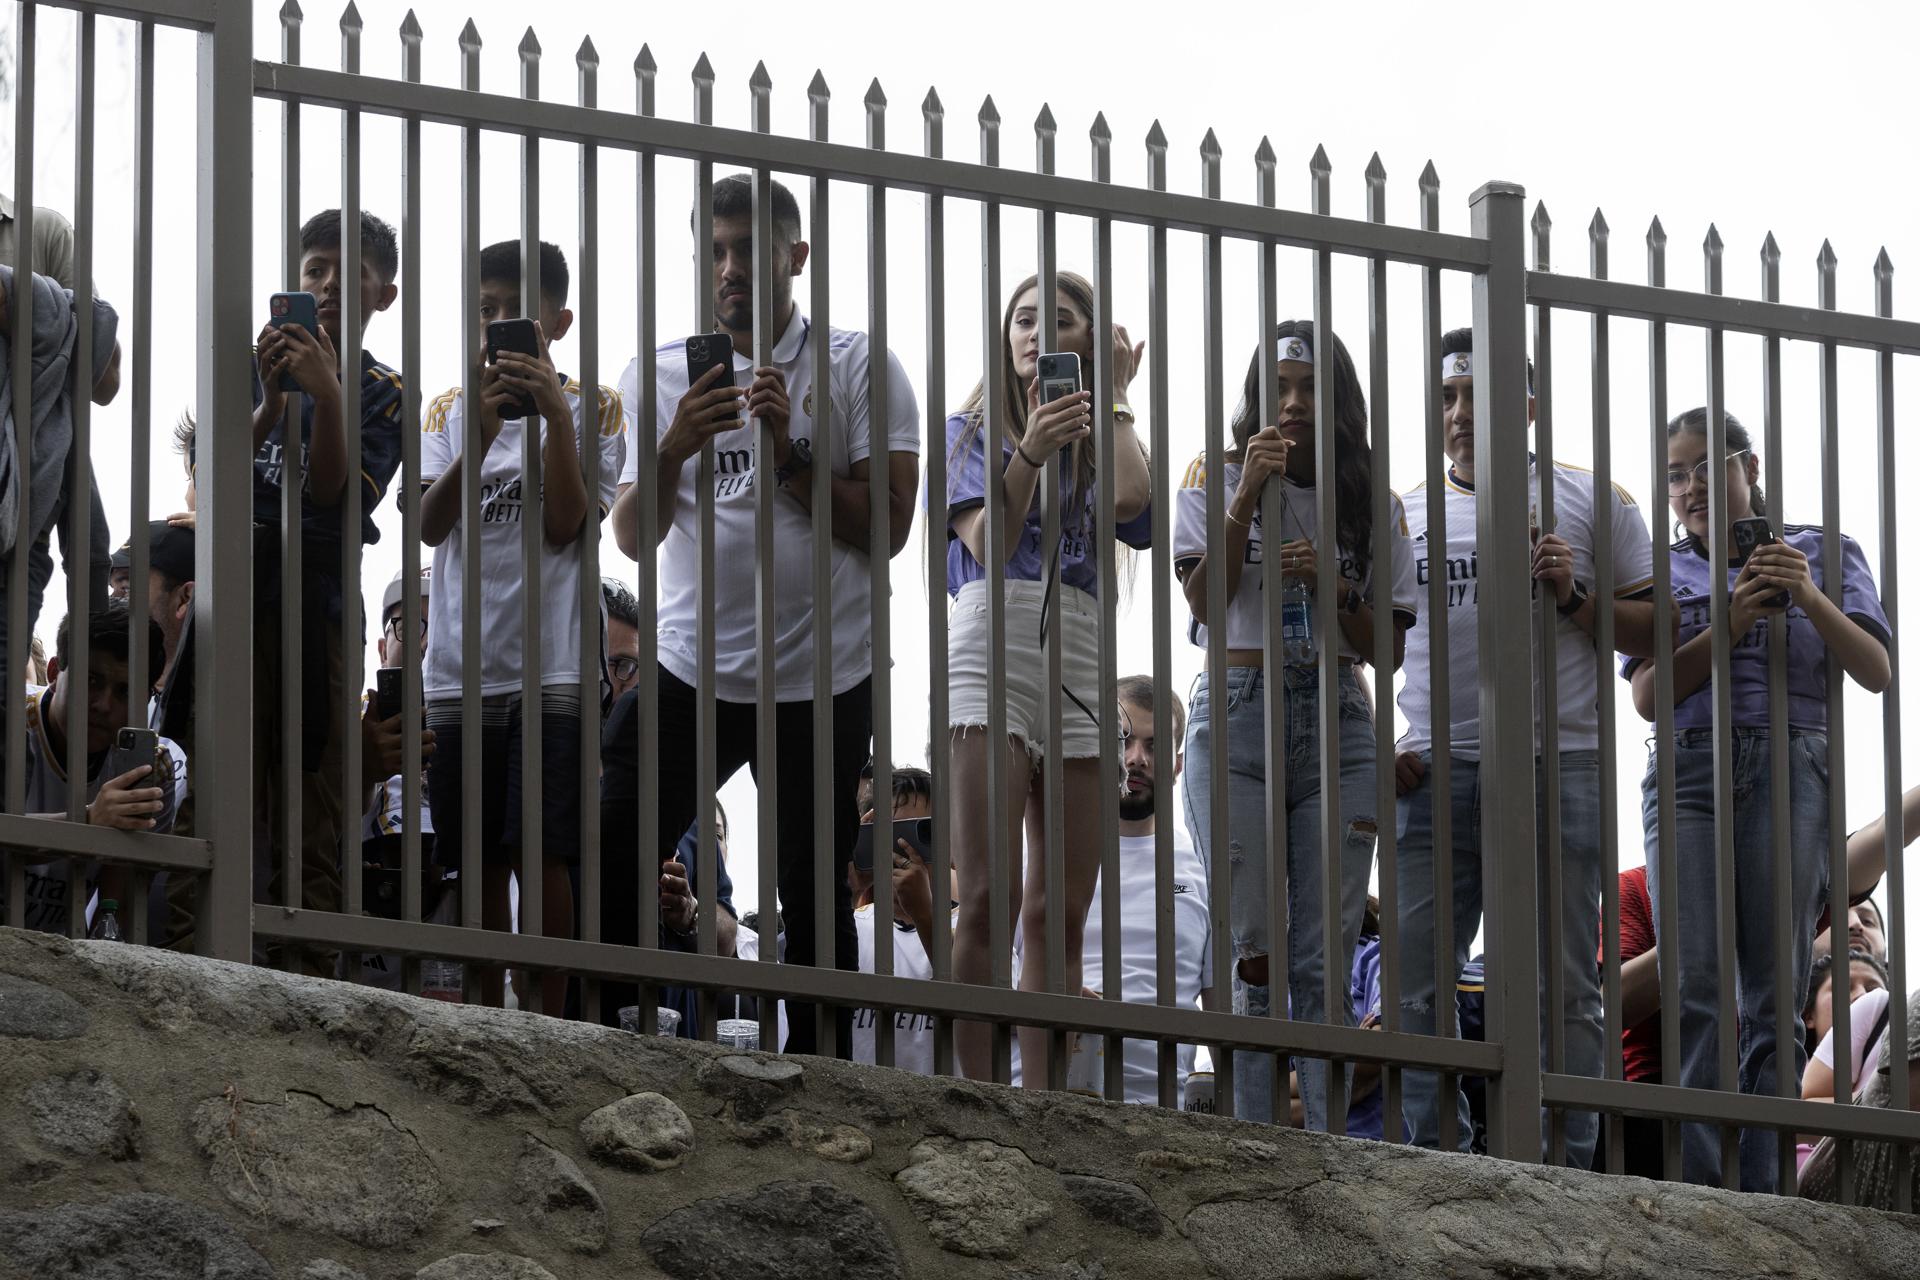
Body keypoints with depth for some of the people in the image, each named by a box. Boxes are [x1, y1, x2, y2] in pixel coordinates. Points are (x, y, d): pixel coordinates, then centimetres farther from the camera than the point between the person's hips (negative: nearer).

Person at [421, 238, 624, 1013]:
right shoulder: (452, 410, 11)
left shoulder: (589, 408, 4)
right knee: (478, 860, 4)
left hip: (551, 665, -3)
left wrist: (555, 416, -15)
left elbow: (564, 526, -7)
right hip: (463, 667, 3)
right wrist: (482, 430, -18)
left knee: (540, 853, -9)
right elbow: (430, 525, -4)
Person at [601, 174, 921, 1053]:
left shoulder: (858, 368, 0)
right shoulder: (657, 377, 7)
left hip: (822, 680, -2)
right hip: (690, 671, 2)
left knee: (815, 901, 4)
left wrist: (790, 453, -15)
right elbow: (634, 537, 2)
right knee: (602, 873, -7)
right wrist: (674, 449, -17)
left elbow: (887, 528, -5)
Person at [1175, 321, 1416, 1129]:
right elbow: (1205, 599, -7)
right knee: (1252, 956, -5)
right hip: (1237, 714, -2)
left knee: (1324, 963, -4)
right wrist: (1247, 499, -14)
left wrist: (1332, 587, -10)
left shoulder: (1371, 504, 10)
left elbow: (1388, 648, 7)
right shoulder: (1216, 480, 6)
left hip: (1336, 725, 2)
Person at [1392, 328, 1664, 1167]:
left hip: (1559, 772, -3)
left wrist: (1573, 597, -11)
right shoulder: (1407, 514, 16)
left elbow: (1650, 631, 6)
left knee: (1563, 989, -2)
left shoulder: (1590, 500, 7)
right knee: (1413, 986, -2)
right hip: (1435, 773, 3)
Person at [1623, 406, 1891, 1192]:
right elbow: (1650, 695, 5)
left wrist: (1810, 598, -13)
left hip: (1789, 772, -1)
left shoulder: (1821, 554, 13)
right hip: (1690, 770, 1)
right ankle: (1696, 1191, -15)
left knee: (1776, 990, -5)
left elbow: (1876, 673, 3)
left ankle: (1762, 1192, -6)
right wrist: (1731, 627, -9)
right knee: (1695, 986, -11)